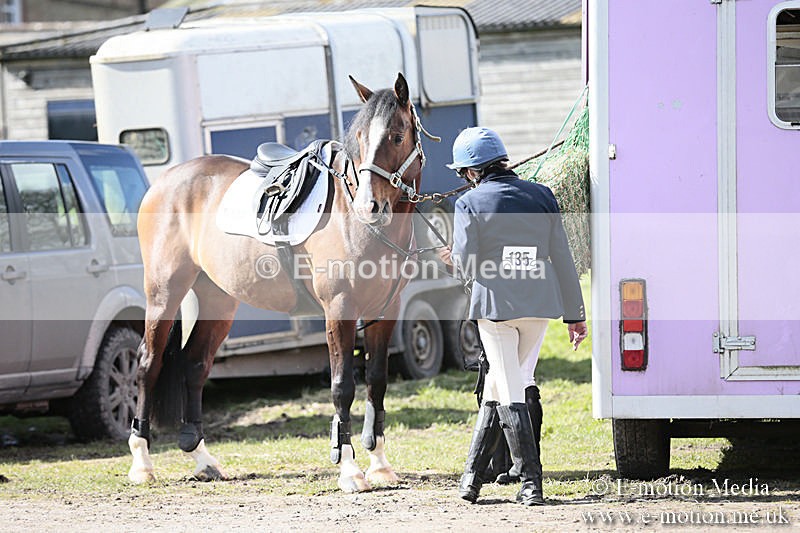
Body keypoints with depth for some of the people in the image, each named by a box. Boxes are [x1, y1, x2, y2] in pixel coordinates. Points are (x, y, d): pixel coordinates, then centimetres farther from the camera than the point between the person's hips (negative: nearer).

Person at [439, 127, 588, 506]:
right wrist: (575, 314, 11)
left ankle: (530, 483, -4)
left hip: (496, 305, -4)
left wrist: (454, 260, 14)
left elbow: (467, 268, -9)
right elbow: (562, 260, 6)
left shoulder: (470, 204, -6)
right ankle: (473, 474, 21)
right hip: (540, 305, 4)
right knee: (508, 383, 17)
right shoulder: (541, 197, 5)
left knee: (510, 393, 1)